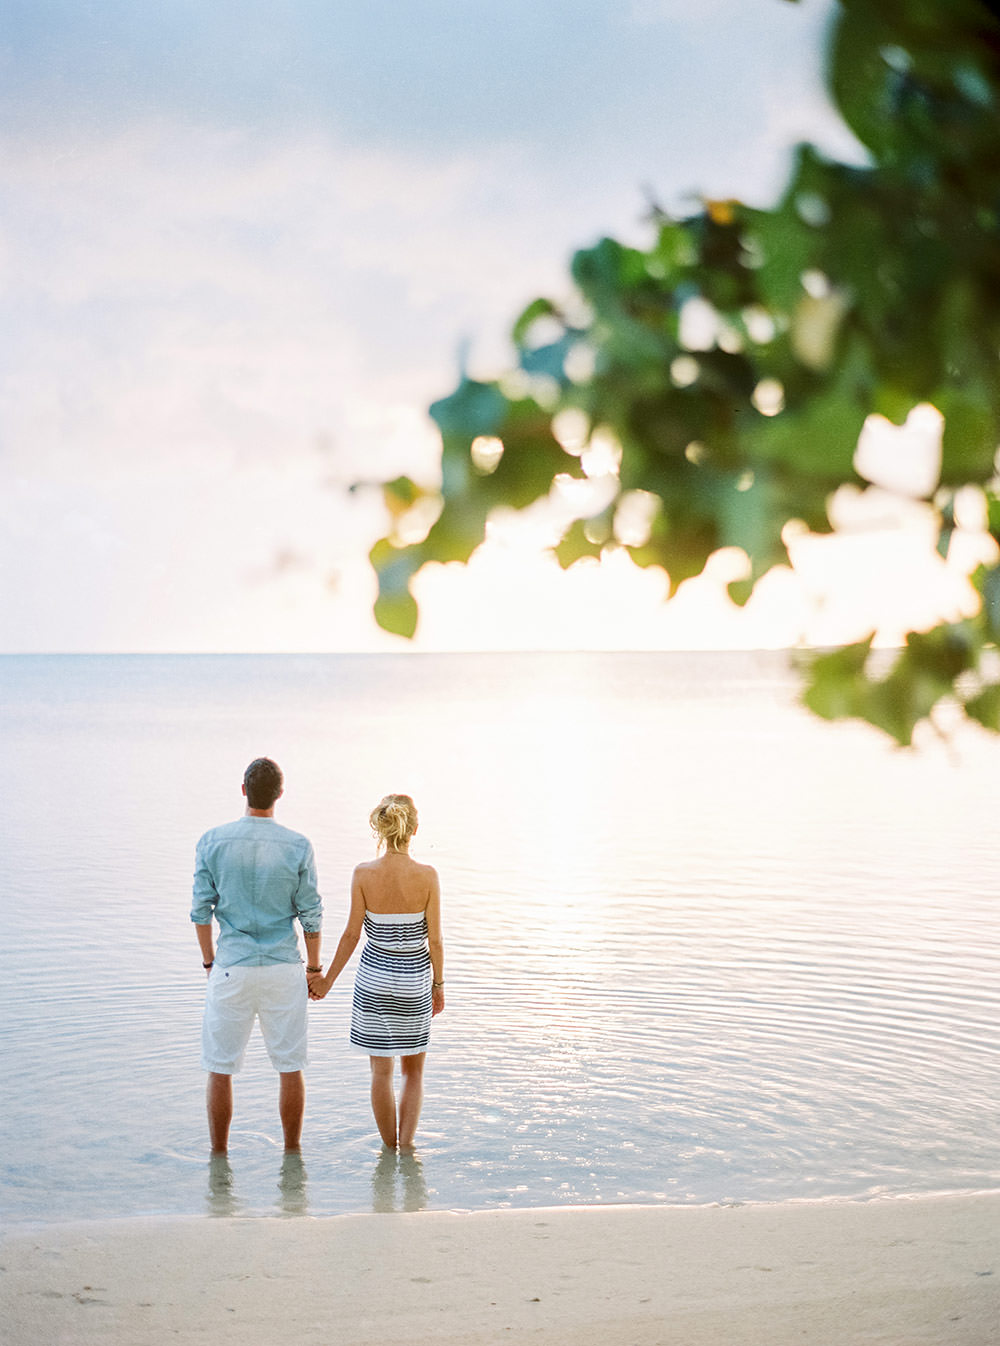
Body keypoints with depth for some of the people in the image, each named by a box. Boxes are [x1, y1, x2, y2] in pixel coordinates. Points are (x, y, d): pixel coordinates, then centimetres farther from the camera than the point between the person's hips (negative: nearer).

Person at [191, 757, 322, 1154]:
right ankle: (292, 1153, 19)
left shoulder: (212, 842, -6)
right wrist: (314, 967, 10)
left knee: (221, 1069, 10)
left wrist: (209, 962, 12)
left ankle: (218, 1154, 16)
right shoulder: (298, 847, -7)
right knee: (290, 1068, 11)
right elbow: (310, 915, -3)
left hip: (232, 968, 0)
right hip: (283, 969, 0)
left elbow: (201, 910, -1)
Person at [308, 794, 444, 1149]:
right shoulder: (427, 877, -14)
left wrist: (327, 980, 5)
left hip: (373, 978, 1)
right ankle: (407, 1147, 8)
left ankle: (391, 1150, 22)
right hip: (414, 980, 0)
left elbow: (351, 935, -7)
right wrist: (439, 984, 6)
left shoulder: (364, 874, -12)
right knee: (414, 1069, 17)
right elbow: (434, 940, -8)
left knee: (381, 1071, 14)